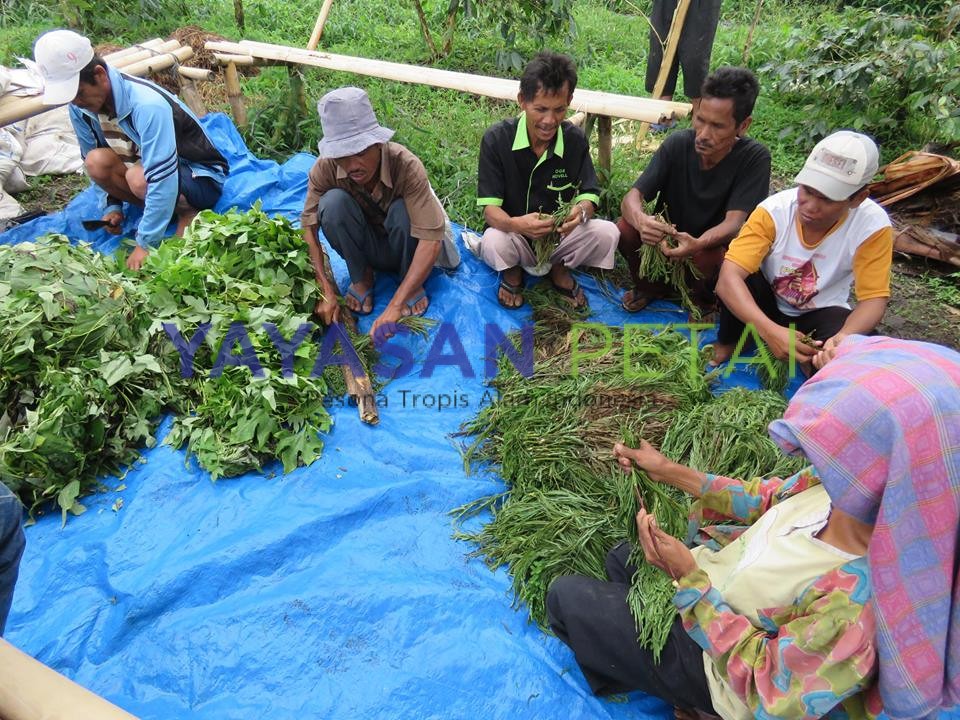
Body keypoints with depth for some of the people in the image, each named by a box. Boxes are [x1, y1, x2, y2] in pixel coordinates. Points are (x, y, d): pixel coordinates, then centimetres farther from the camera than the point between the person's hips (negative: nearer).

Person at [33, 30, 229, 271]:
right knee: (97, 162, -19)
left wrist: (146, 243, -32)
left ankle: (188, 212, -6)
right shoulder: (79, 106, -9)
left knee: (139, 178, -35)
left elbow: (161, 177, -34)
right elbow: (91, 160, 7)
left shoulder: (146, 104, -32)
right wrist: (112, 205, -5)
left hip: (202, 177, -7)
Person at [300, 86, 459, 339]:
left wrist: (394, 306, -45)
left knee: (402, 210, -34)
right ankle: (361, 277, -4)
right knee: (334, 202, -28)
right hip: (366, 248, 2)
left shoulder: (406, 165, -32)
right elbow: (308, 228, -19)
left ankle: (412, 284, -8)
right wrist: (326, 292, -30)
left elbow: (431, 238, -38)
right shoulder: (325, 168, -23)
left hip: (406, 248, -2)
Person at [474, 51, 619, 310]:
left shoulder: (575, 139, -8)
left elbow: (589, 195, -9)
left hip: (560, 237, 3)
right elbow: (490, 208, -20)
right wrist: (516, 224, -45)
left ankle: (559, 269, 8)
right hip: (514, 235, -2)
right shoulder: (496, 139, -16)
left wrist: (581, 211, -37)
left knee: (607, 232, -23)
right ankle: (512, 273, 3)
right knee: (494, 242, -37)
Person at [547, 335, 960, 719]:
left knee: (565, 596, 4)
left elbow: (766, 684, -27)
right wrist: (670, 472, -5)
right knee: (622, 556, 25)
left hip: (719, 659, -6)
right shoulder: (846, 486, -24)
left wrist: (687, 576, -31)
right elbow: (768, 500, -3)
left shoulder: (860, 600, -43)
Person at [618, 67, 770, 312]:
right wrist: (640, 219, -47)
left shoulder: (755, 158, -21)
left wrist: (697, 244, -51)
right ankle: (651, 286, 5)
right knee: (625, 230, -25)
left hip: (711, 245, -2)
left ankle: (704, 299, 1)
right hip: (666, 238, 3)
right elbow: (631, 197, -22)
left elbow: (733, 223, -28)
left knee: (706, 257, -36)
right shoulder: (677, 144, -16)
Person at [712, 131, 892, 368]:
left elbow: (874, 298, -19)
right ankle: (728, 342, -5)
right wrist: (770, 331, -49)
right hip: (767, 304, 0)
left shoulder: (873, 226, -23)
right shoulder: (774, 210, -26)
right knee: (741, 276, -32)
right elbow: (728, 278, -36)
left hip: (820, 313, 0)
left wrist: (843, 338, -41)